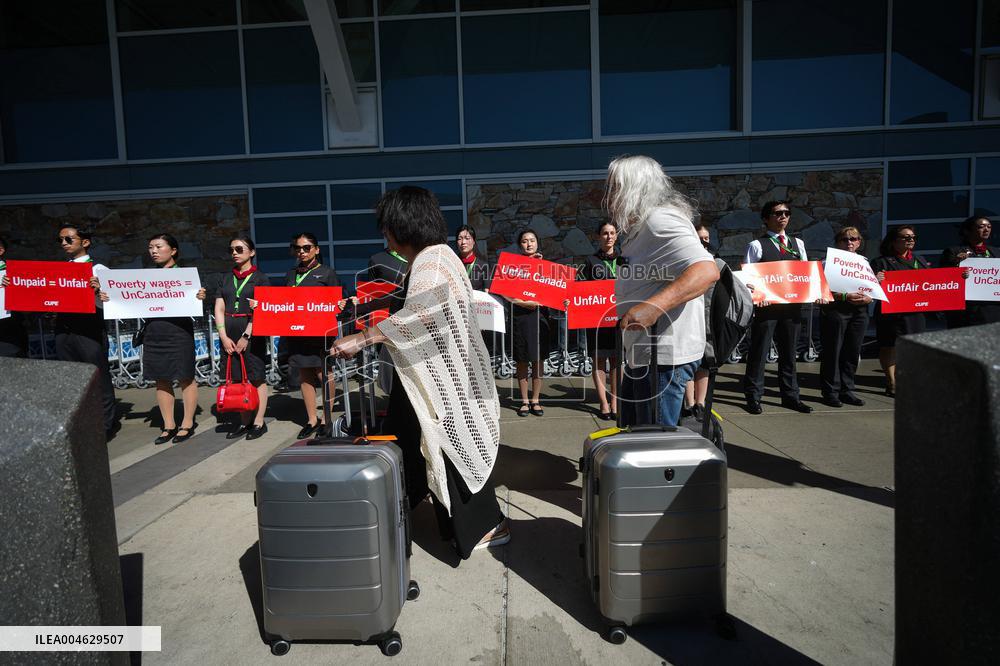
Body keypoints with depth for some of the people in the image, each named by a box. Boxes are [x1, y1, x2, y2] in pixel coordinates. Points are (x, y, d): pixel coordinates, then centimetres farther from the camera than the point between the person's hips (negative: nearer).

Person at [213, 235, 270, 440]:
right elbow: (219, 309, 9)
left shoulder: (260, 279, 0)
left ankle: (259, 422, 6)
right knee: (238, 379, 7)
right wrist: (224, 336, -3)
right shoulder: (226, 280, 14)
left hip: (252, 334, -5)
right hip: (229, 334, 5)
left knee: (256, 378, -1)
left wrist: (246, 336, -14)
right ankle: (244, 422, 16)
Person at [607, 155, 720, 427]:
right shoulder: (639, 227, 17)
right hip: (643, 354, 11)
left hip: (664, 356, -11)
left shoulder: (660, 221, -17)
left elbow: (706, 272, -30)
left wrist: (653, 307, -39)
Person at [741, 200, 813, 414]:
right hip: (766, 306, -5)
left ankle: (790, 395, 23)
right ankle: (753, 396, 10)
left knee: (789, 352, 12)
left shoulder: (798, 243, 16)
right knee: (759, 351, 0)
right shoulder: (757, 245, 0)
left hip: (793, 305, 5)